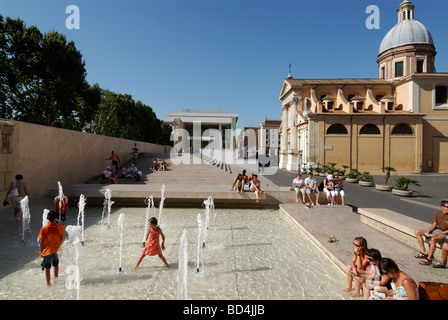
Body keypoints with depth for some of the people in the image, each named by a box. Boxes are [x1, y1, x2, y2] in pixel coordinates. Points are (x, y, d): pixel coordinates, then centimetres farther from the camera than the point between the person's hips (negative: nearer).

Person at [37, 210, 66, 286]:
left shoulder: (44, 229, -19)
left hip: (47, 251, -2)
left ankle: (48, 284, 25)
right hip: (56, 250, 3)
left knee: (47, 268, 15)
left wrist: (41, 252, 1)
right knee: (56, 265, 26)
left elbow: (41, 242, -12)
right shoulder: (60, 227, -13)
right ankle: (56, 279, 41)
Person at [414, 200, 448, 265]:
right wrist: (428, 231, -9)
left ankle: (429, 259, -26)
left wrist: (437, 234, -21)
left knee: (433, 239, -38)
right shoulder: (438, 213, 5)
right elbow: (434, 224, 8)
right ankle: (424, 252, -2)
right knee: (417, 232, 1)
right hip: (436, 230, 8)